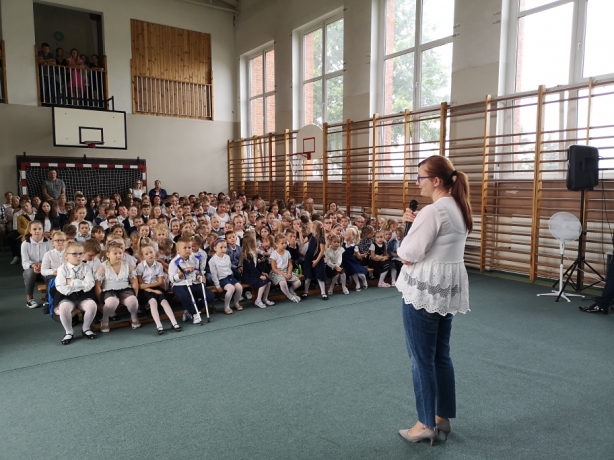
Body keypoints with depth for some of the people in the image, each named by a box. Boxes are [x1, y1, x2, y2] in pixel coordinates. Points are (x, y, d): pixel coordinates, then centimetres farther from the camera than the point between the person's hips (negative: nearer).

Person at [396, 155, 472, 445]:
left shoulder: (432, 211, -20)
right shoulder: (459, 209, 10)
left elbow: (409, 254, -20)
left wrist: (402, 252, 2)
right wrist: (416, 223, 4)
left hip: (425, 289, -9)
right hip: (449, 288, 9)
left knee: (421, 358, 4)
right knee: (441, 355, 18)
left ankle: (426, 424, 17)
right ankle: (443, 417, 30)